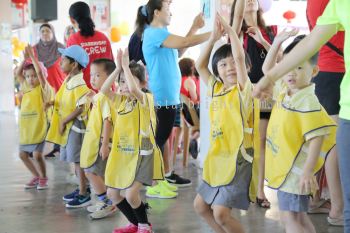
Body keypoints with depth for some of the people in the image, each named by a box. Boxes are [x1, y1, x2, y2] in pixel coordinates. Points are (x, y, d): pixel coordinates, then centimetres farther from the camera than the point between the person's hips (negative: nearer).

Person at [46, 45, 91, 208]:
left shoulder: (79, 84, -19)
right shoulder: (68, 81, 9)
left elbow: (80, 109, -23)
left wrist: (64, 121, -17)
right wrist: (53, 102, 5)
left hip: (75, 125, -9)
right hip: (67, 126, 9)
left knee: (78, 160, -4)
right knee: (75, 159, 15)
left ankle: (84, 195, 2)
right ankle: (82, 189, 26)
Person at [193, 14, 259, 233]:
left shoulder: (243, 89, -9)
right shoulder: (216, 88, 10)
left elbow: (240, 56, -22)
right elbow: (200, 66, 15)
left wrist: (229, 30, -10)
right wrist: (214, 38, 7)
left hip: (238, 159, -8)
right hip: (217, 159, 8)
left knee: (221, 212, -14)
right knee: (201, 206, 15)